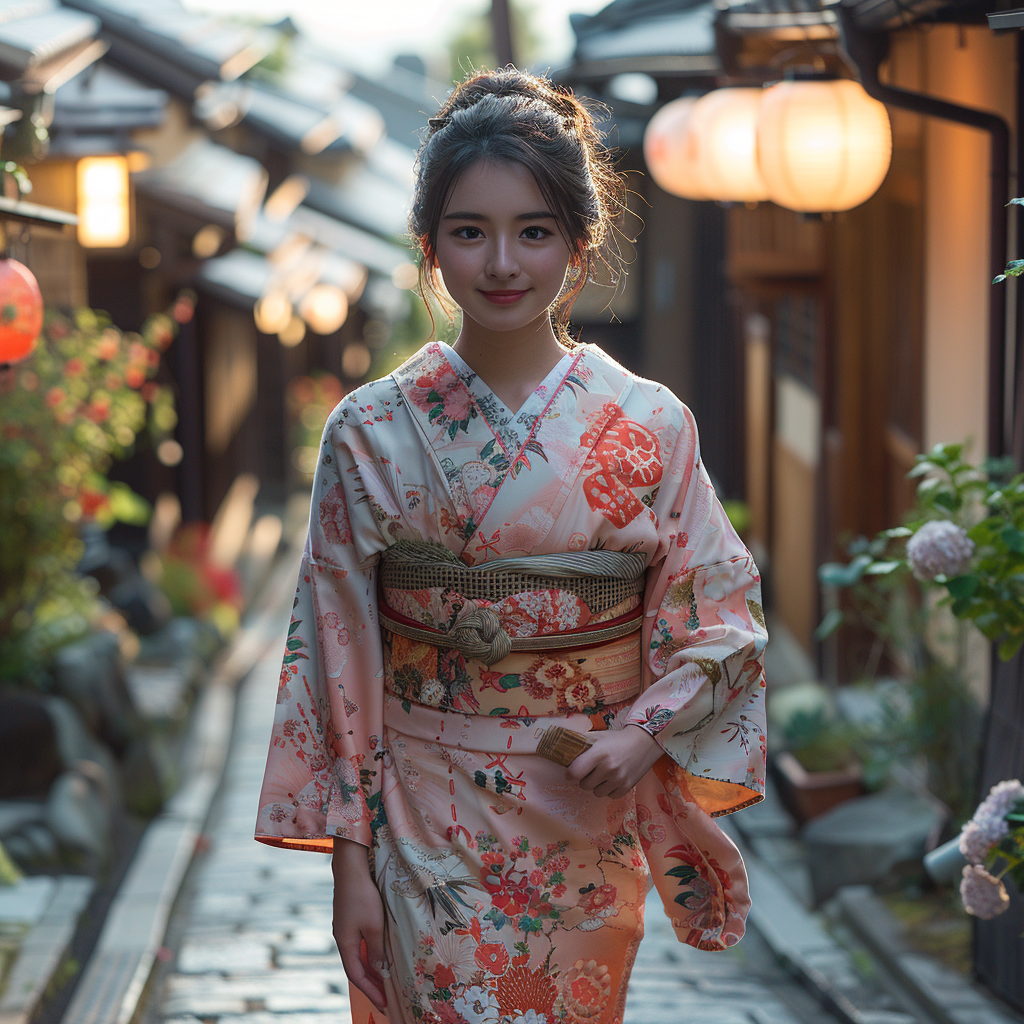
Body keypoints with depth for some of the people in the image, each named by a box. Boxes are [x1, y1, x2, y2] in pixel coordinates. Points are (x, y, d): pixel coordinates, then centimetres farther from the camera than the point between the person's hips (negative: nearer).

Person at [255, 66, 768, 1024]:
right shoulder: (371, 432, -5)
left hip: (591, 821, 1)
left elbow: (719, 617, 1)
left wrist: (648, 730, -17)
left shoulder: (650, 425, -4)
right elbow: (338, 649, -2)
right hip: (428, 829, -1)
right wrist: (349, 856, -4)